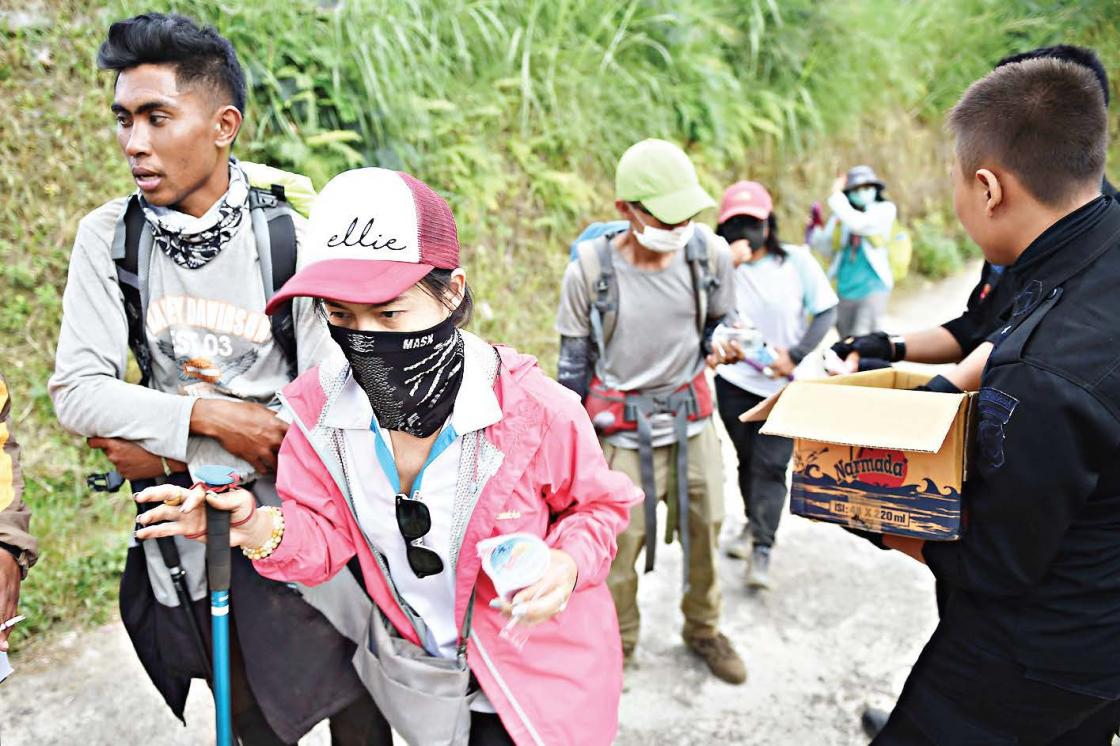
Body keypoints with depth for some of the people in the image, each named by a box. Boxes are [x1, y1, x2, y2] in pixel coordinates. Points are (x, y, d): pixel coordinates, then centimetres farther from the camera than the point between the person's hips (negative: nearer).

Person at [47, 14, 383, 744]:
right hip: (189, 532, 2)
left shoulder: (293, 242, -13)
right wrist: (209, 417, -23)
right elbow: (76, 392, -9)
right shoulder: (109, 238, -6)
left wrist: (166, 448, -15)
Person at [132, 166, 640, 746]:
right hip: (417, 663, 4)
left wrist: (570, 561, -30)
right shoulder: (319, 408, -16)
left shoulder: (530, 406, -27)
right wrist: (265, 531, -29)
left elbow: (599, 503, -9)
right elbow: (328, 539, -7)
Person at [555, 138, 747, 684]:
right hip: (623, 431, -3)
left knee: (703, 532, 15)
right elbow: (574, 360, -2)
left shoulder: (710, 253, -8)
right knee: (617, 547, 5)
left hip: (692, 421, 3)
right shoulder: (591, 268, -14)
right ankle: (616, 642, 33)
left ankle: (703, 629, 43)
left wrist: (721, 343, -11)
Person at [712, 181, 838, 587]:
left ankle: (761, 552, -1)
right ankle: (754, 525, 39)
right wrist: (727, 264, -25)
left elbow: (826, 311, -1)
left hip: (785, 385, -1)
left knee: (770, 466, -7)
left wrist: (795, 355, -13)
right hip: (735, 382, 2)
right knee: (748, 459, 16)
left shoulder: (796, 260, -5)